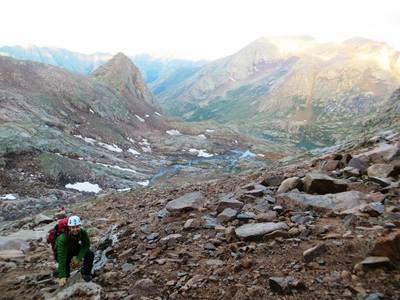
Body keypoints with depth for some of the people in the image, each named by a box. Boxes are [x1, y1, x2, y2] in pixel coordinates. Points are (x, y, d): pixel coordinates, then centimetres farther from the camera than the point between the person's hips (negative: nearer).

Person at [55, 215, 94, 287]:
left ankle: (86, 273, 5)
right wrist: (62, 277, -38)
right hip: (65, 252, -1)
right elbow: (61, 258, -37)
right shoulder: (62, 238, -38)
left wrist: (79, 258, -25)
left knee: (90, 254, -21)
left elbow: (86, 245, -12)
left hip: (77, 249, 2)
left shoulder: (83, 232, -30)